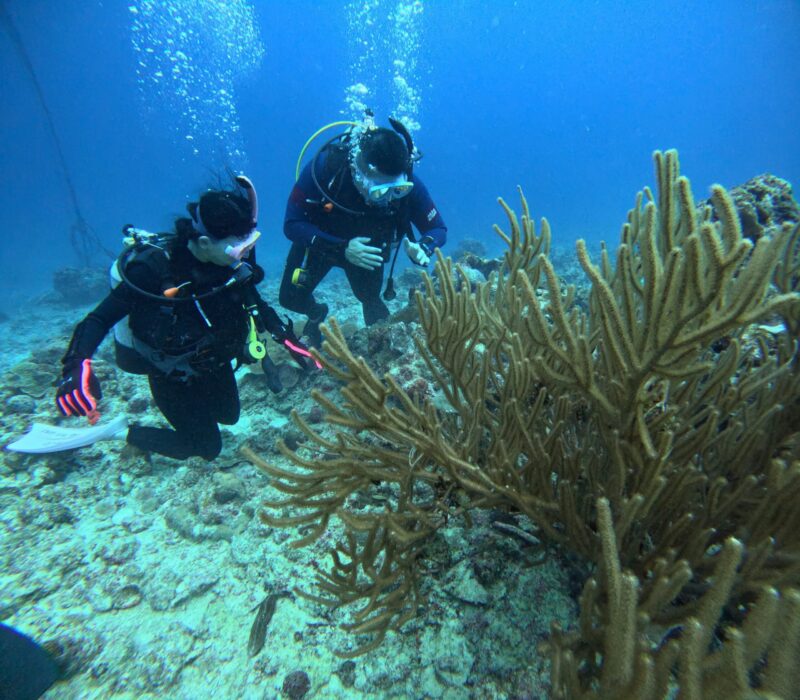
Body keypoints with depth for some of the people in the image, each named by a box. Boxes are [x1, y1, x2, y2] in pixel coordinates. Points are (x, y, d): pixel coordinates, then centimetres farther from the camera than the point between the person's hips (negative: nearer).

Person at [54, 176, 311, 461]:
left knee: (229, 416, 26)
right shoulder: (154, 267, -32)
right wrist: (77, 366, -47)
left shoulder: (229, 259, -17)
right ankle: (124, 433, 23)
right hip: (173, 373, -5)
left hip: (213, 360, 6)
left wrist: (286, 337, -5)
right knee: (207, 448, 7)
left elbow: (252, 300, 0)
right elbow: (100, 318, -30)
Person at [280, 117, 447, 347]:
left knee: (370, 298, -4)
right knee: (291, 298, 5)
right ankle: (317, 313, 40)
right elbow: (292, 224, -33)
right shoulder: (324, 166, -37)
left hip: (367, 247, 1)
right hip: (318, 240, 0)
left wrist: (422, 248, -45)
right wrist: (341, 248, -46)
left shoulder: (407, 183, -33)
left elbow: (438, 228, -21)